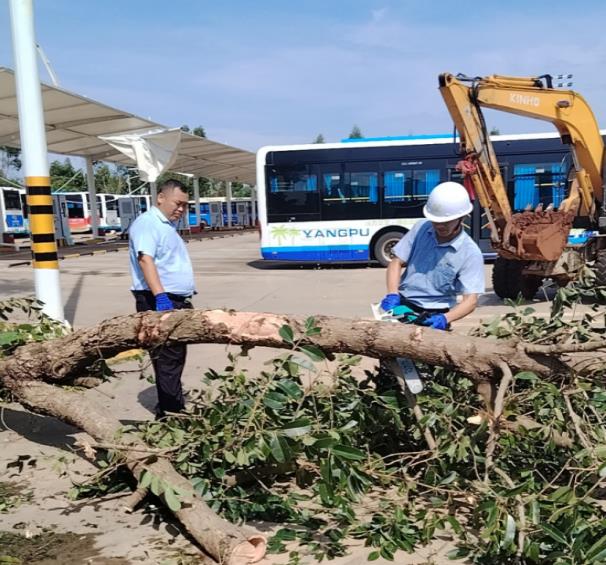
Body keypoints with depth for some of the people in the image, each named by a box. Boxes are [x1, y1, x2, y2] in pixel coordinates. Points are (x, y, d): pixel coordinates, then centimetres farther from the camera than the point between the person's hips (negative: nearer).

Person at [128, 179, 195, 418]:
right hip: (160, 303, -10)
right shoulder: (148, 222, -10)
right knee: (168, 361, -8)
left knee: (174, 360, 16)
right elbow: (146, 260, -25)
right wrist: (160, 296, -36)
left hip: (177, 301, 10)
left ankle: (167, 410, 27)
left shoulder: (168, 225, 20)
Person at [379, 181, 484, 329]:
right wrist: (392, 294, -11)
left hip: (433, 316, -2)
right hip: (402, 304, 2)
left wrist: (445, 318, -30)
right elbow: (397, 262, 5)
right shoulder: (421, 228, 2)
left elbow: (470, 300, -12)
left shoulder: (470, 253, -8)